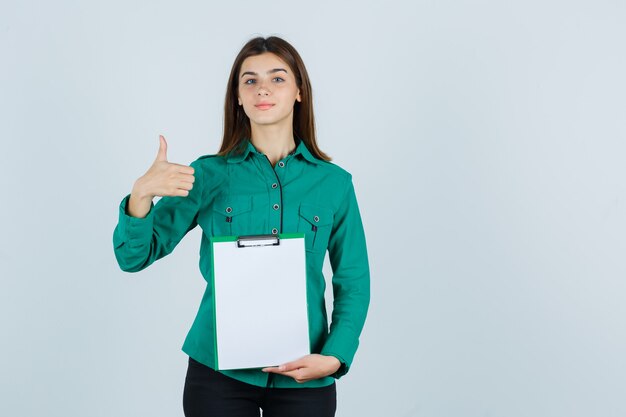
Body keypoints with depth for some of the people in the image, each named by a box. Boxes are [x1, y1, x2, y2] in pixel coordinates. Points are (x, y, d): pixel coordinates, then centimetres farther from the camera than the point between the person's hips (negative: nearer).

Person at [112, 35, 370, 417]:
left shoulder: (335, 183, 0)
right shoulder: (208, 175, -1)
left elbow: (353, 285, 3)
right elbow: (135, 257, -4)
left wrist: (334, 357, -11)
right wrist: (141, 194, -22)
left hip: (304, 379, 1)